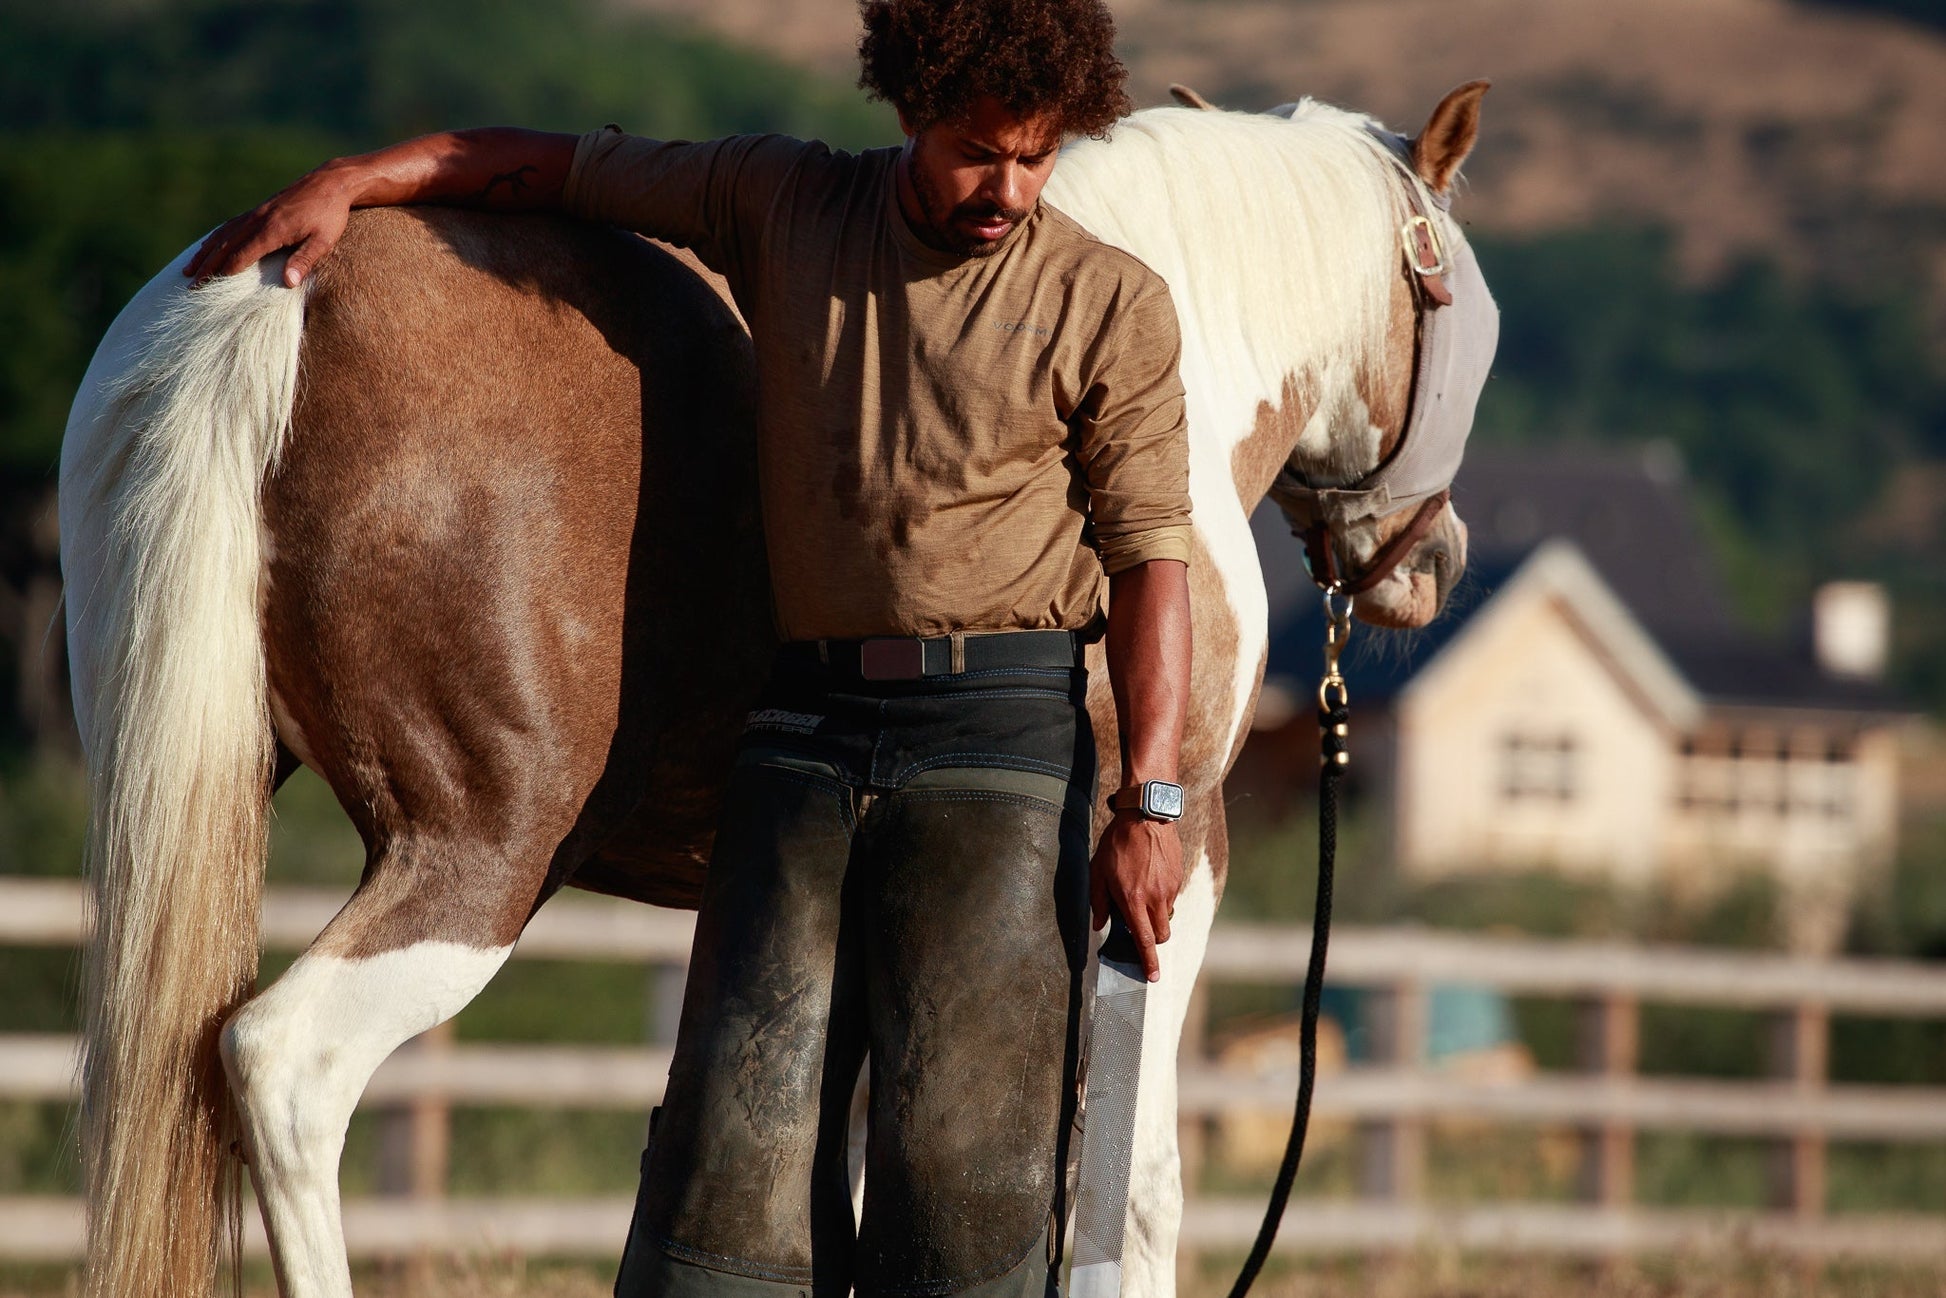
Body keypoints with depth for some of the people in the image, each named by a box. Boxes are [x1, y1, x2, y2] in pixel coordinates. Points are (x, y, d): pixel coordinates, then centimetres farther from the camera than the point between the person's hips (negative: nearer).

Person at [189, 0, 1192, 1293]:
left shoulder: (1111, 305, -2)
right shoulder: (785, 205, 6)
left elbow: (1151, 557, -4)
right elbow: (550, 164, 15)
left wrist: (1152, 808, -11)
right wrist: (346, 181, 3)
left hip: (998, 730, -3)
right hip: (806, 726, 3)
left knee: (964, 1140, -5)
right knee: (744, 1112, -2)